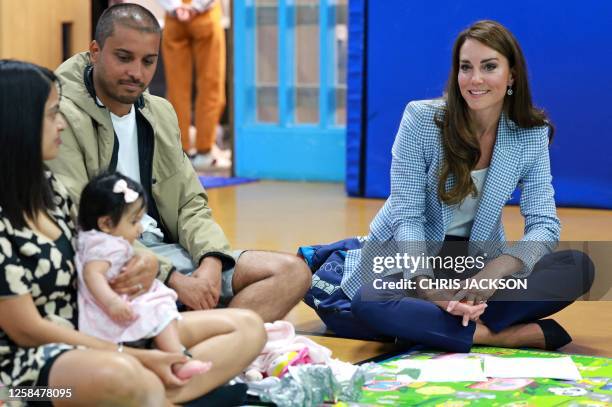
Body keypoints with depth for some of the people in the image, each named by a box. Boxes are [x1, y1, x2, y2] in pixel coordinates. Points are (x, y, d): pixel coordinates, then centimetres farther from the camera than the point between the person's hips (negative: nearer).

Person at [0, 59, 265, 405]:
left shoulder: (47, 186, 9)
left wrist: (142, 260, -1)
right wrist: (137, 358, -17)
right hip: (29, 358, -10)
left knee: (247, 327, -1)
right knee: (117, 375, -45)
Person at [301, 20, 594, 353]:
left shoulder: (532, 134, -8)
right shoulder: (421, 118, -15)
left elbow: (543, 224, -13)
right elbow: (407, 216, -17)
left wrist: (495, 272, -33)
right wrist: (425, 285, -35)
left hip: (479, 259, 3)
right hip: (412, 258, -3)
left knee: (578, 268, -22)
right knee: (370, 304, -36)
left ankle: (428, 323, -30)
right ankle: (522, 334, -29)